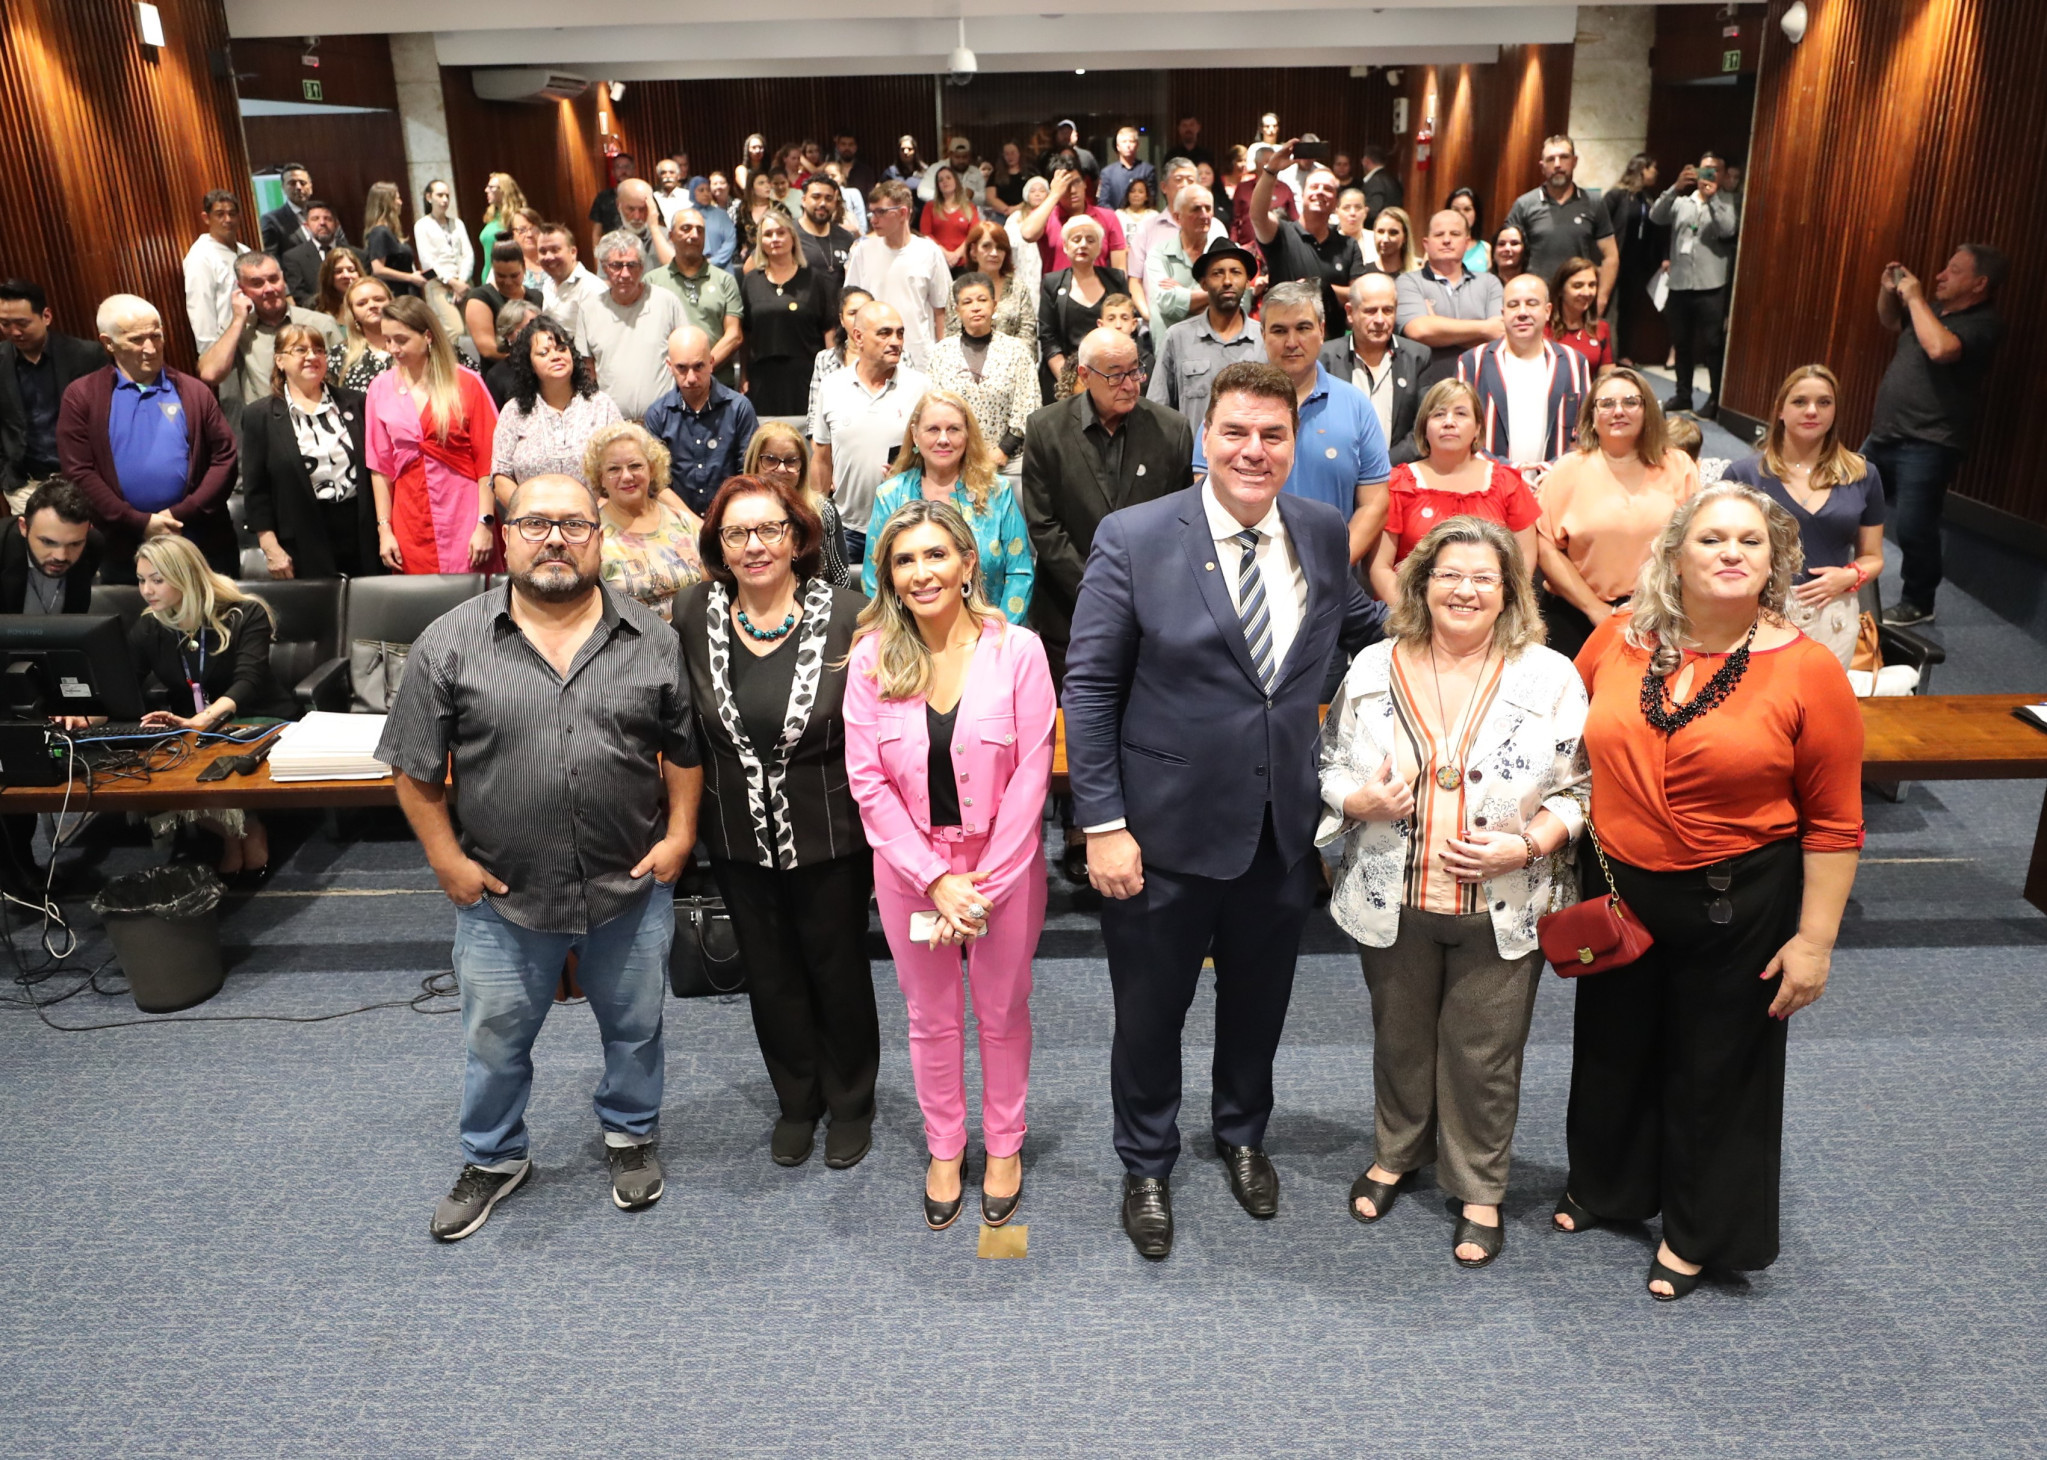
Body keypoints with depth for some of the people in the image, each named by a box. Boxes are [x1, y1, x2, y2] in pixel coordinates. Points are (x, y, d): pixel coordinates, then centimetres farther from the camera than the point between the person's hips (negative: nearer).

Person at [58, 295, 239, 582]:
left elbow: (225, 458, 1)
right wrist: (139, 522, -11)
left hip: (202, 542, 0)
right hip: (124, 547, 0)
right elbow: (78, 471, -3)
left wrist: (182, 513, -10)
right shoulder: (81, 396, 3)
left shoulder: (193, 391, 6)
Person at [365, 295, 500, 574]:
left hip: (465, 520, -2)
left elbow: (487, 460, -4)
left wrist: (485, 523, -10)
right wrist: (384, 529, 2)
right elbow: (380, 466, 7)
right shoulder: (380, 389, 7)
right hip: (412, 528, 2)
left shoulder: (467, 384, -1)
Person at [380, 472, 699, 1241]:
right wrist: (447, 860, -5)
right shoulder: (450, 643, -7)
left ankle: (631, 1135, 43)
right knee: (495, 1039, 16)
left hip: (631, 888, 1)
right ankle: (494, 1158, 40)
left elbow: (685, 747, 4)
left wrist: (680, 834, -4)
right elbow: (415, 767, -2)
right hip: (502, 894, 0)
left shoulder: (652, 640, -3)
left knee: (635, 1027, 18)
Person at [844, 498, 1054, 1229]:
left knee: (1003, 1011, 15)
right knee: (931, 1017, 16)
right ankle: (944, 1149, 36)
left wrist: (984, 882, -14)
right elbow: (868, 780, -7)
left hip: (1004, 865, -1)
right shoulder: (871, 659, -7)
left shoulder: (1017, 650, -12)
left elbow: (1031, 774, -11)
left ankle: (1004, 1144, 36)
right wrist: (936, 879, -14)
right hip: (910, 865, 1)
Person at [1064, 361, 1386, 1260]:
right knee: (1150, 1010, 14)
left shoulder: (1324, 534, -1)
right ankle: (1147, 1165, 40)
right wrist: (1102, 824, -14)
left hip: (1283, 828, 4)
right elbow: (1090, 688, -11)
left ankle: (1243, 1136, 51)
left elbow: (1363, 628, 15)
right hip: (1169, 828, -3)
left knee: (1258, 999, 23)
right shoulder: (1133, 539, -13)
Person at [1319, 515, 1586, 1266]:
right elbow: (1330, 768, 6)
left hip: (1502, 912, -2)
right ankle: (1395, 1154, 44)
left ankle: (1479, 1191, 31)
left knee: (1483, 1056, 10)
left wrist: (1523, 847, -18)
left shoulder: (1551, 678, -5)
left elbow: (1579, 790, -2)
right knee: (1400, 1039, 19)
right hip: (1393, 903, 2)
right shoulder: (1373, 669, 0)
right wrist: (1360, 802, -15)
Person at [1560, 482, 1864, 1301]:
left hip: (1737, 903, -3)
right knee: (1613, 1045, 21)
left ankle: (1700, 1233, 37)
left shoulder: (1808, 672, -14)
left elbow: (1834, 823, -11)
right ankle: (1606, 1186, 48)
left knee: (1716, 1067, 14)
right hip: (1618, 890, 4)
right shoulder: (1620, 638, -6)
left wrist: (1815, 938, -11)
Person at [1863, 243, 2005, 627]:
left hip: (1928, 445, -9)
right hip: (1886, 434, 9)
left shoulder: (1983, 324, -13)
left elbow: (1940, 348, -33)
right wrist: (1889, 289, 10)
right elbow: (1890, 321, 32)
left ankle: (1918, 604, 8)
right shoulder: (1935, 309, 14)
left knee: (1914, 528, -9)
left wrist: (1915, 298, -21)